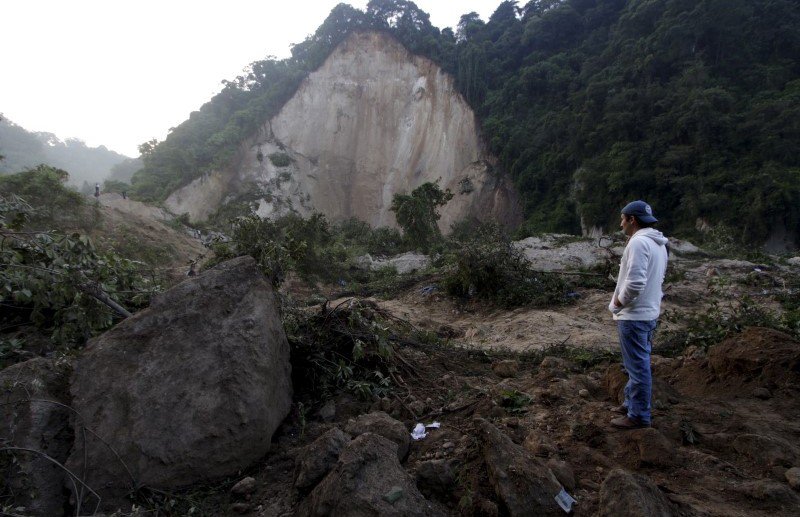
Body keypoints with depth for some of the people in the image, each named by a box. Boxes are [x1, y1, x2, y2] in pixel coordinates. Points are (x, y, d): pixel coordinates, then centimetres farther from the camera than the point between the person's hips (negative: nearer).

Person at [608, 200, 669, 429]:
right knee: (638, 364, 20)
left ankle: (638, 416, 10)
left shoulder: (638, 242, -21)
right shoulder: (658, 243, 11)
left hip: (634, 316, -10)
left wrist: (620, 300, -11)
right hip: (648, 312, 10)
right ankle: (632, 403, 33)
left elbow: (635, 282, -29)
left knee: (637, 366, 0)